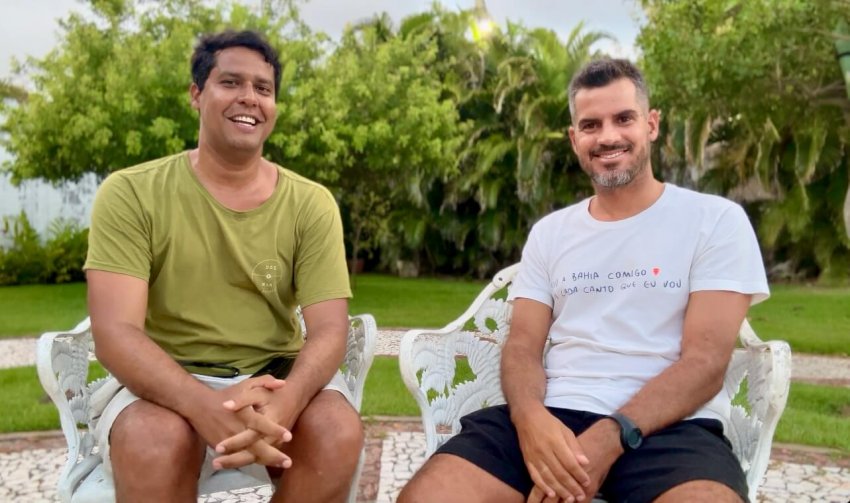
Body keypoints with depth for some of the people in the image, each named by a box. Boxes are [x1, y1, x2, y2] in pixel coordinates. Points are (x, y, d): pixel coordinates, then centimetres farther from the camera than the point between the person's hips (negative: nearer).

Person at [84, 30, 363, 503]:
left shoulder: (311, 203, -1)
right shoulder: (129, 193, -6)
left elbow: (329, 329, -9)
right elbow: (115, 331, -15)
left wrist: (284, 401, -32)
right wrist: (204, 404, -35)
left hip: (274, 377, 2)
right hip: (167, 383, -1)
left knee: (339, 431, -27)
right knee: (154, 441, -34)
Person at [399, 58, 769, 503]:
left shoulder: (716, 220, 4)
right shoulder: (549, 232, 16)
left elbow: (705, 362, -5)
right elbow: (522, 346, 9)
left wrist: (608, 439, -19)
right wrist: (530, 417, -15)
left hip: (668, 425, -2)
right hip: (552, 416, 3)